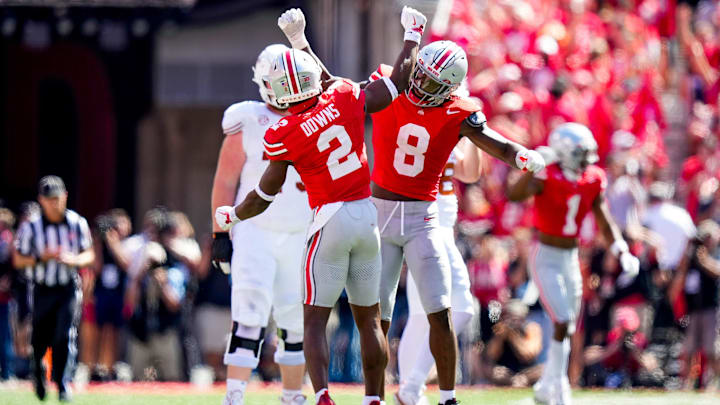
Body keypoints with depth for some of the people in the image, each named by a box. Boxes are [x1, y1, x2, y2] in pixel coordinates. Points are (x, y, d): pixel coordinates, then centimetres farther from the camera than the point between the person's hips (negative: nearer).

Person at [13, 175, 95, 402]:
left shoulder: (78, 223, -2)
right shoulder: (30, 226, -7)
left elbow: (89, 255, 6)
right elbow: (18, 261, -2)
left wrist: (73, 260, -16)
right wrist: (41, 258, -20)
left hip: (69, 289, 0)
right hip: (42, 289, 0)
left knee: (66, 336, -14)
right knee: (40, 339, 7)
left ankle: (63, 385, -10)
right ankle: (39, 375, 37)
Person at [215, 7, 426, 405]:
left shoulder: (282, 137, -11)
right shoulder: (345, 98, -4)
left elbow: (263, 197, -2)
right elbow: (399, 80, 12)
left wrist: (231, 216, 18)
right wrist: (412, 34, 28)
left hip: (330, 220, -4)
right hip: (367, 214, 4)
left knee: (315, 320, 0)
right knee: (368, 318, 12)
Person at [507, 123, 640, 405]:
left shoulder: (593, 181, 0)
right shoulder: (548, 178, -19)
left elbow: (605, 223, 7)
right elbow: (513, 194, -38)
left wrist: (623, 254, -4)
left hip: (571, 259, 7)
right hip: (546, 258, -7)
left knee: (568, 329, 12)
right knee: (563, 323, -16)